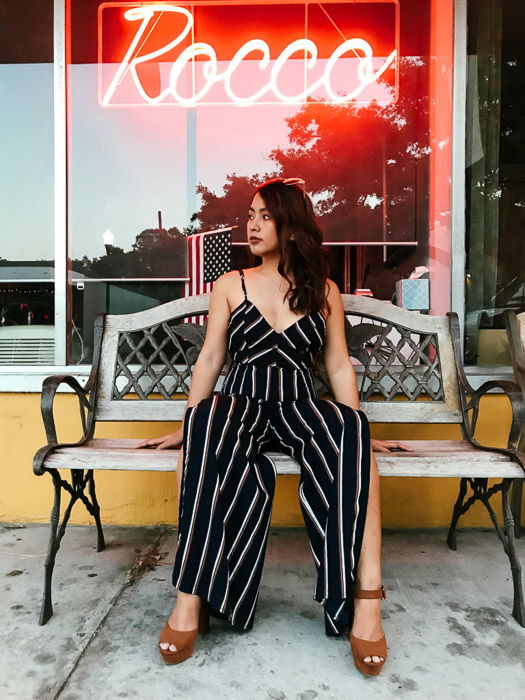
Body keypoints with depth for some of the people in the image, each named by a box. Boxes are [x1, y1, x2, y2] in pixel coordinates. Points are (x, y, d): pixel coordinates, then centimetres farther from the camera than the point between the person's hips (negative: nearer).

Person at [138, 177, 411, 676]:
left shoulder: (324, 291, 13)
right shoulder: (230, 285, 13)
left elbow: (338, 365, 12)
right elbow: (209, 360, 9)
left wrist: (358, 431, 6)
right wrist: (187, 428, 2)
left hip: (300, 407, 1)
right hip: (239, 404, 0)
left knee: (350, 434, -35)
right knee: (206, 422, -37)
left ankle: (365, 600, -31)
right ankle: (192, 600, -31)